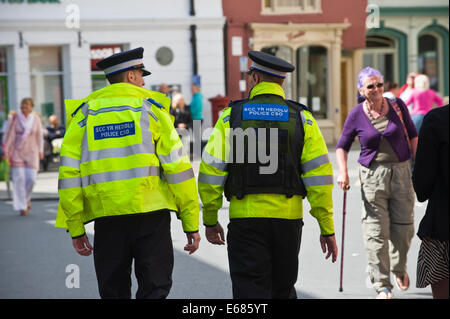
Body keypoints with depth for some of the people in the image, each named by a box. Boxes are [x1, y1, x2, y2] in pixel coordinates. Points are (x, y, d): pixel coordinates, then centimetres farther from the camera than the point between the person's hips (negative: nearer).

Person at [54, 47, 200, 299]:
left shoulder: (85, 112, 10)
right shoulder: (151, 107, 3)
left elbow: (69, 172, 4)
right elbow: (177, 165, -4)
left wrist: (75, 228, 8)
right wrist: (191, 222, 0)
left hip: (107, 214, 3)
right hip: (151, 212, -3)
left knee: (113, 290, 11)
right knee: (155, 288, 2)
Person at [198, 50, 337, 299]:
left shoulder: (231, 116, 0)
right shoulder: (301, 118, 3)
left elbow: (210, 171, -2)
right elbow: (319, 176, -3)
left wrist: (210, 220, 9)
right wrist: (327, 229, 2)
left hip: (244, 219, -2)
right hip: (288, 218, 2)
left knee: (250, 291, -1)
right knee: (283, 290, 19)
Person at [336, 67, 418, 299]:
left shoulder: (397, 106, 1)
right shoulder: (356, 115, -2)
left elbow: (413, 135, 12)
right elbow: (342, 146, 7)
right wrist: (343, 171, -7)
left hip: (401, 172, 2)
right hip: (372, 175, -1)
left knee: (404, 228, 5)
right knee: (376, 232, -4)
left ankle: (399, 267, 35)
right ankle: (382, 285, 4)